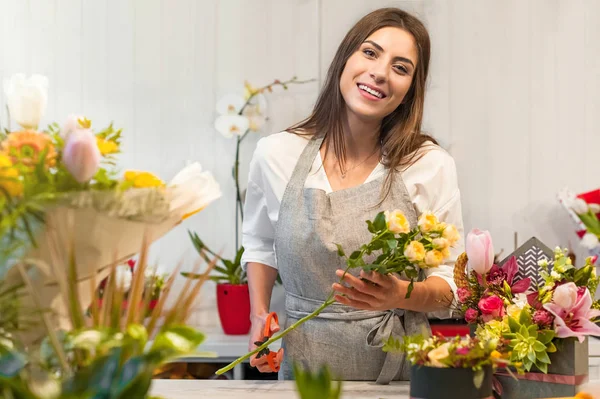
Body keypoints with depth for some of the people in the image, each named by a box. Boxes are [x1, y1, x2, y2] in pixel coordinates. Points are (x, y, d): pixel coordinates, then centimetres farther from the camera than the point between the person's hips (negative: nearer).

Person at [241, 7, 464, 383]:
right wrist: (260, 315, 2)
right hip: (304, 364, 1)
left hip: (399, 370, -1)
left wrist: (400, 295, -23)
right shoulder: (276, 154, -4)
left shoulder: (431, 166, -9)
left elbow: (450, 285, -4)